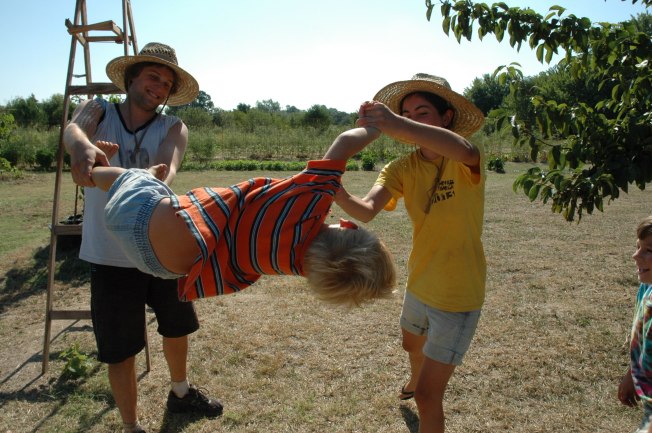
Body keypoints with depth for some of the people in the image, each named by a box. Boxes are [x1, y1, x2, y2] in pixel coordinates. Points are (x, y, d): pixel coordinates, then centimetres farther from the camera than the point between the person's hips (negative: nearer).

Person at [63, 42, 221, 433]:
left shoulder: (173, 128, -2)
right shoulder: (98, 110, -2)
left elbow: (168, 166, -24)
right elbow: (73, 128, -26)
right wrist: (82, 146, -51)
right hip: (112, 258, -2)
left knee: (178, 329, 21)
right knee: (121, 351, 6)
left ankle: (180, 392, 48)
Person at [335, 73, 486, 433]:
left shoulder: (466, 164, -20)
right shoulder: (403, 168, -9)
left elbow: (462, 150, -47)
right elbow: (366, 210, -26)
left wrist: (397, 126, -61)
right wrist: (337, 193, -47)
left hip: (457, 296, -6)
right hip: (419, 285, 6)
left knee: (429, 396, -5)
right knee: (413, 346, 34)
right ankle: (414, 382, 68)